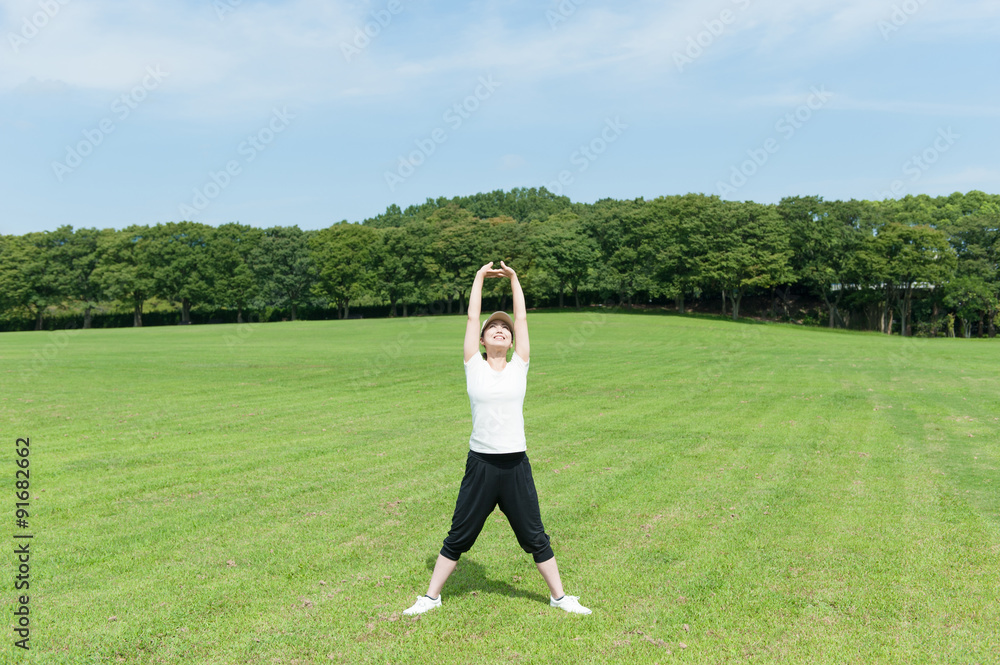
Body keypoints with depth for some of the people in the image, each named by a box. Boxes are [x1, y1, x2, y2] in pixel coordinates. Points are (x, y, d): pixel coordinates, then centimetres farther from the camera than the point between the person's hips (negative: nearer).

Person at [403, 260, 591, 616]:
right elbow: (472, 317, 1)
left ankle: (559, 596, 28)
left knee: (534, 537, 13)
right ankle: (431, 596, 26)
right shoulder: (474, 366, 2)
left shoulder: (518, 367, 5)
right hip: (481, 463, -1)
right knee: (459, 536, 10)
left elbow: (521, 319, 4)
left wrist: (514, 279, 8)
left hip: (515, 464, 1)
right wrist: (479, 278, 9)